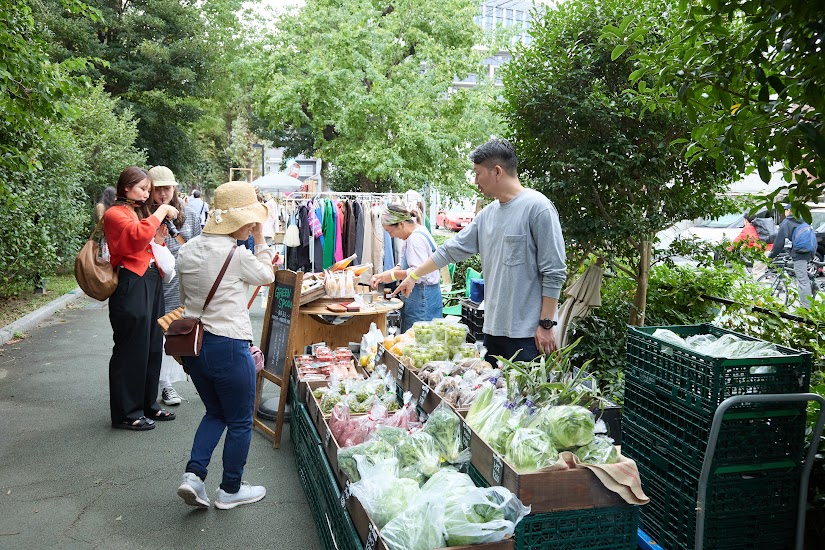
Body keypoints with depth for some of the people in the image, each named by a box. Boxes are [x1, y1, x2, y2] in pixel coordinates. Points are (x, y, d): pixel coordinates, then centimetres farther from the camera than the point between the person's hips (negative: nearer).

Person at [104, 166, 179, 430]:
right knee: (130, 351, -2)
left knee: (152, 347, 13)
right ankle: (126, 413, 8)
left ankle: (148, 405, 25)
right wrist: (161, 211, -14)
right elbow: (139, 235, -25)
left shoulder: (141, 211, 19)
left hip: (151, 283, 9)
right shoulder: (115, 214, -6)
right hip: (131, 286, -9)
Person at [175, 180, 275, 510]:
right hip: (228, 347, -7)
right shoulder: (236, 255, -18)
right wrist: (260, 239, 4)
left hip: (193, 344, 7)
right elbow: (267, 276, 1)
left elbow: (185, 297, 13)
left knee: (215, 412, 25)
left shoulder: (187, 250, 4)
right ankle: (231, 491, 23)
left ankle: (193, 475, 12)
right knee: (240, 421, 11)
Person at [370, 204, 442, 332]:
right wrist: (383, 275, 11)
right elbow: (404, 265, 23)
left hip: (422, 296, -10)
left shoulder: (416, 238, -16)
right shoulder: (415, 234, 16)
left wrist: (392, 275, -12)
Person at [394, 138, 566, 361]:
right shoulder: (487, 215, 12)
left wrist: (546, 324, -13)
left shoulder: (537, 207, -10)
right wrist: (414, 276, 24)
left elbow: (554, 273, -12)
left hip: (527, 334, -7)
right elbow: (451, 250, 21)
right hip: (493, 329, 7)